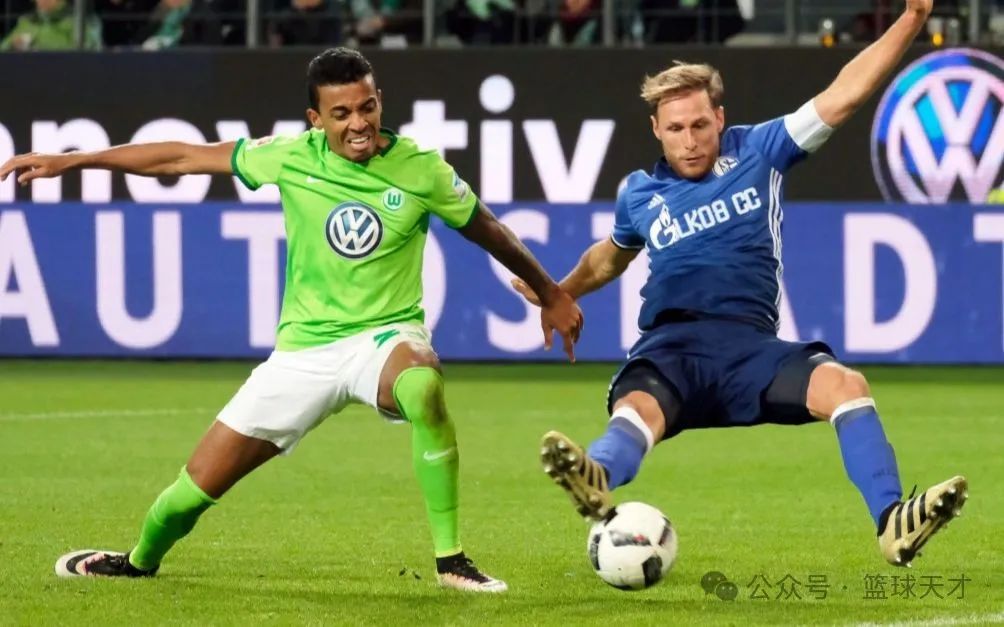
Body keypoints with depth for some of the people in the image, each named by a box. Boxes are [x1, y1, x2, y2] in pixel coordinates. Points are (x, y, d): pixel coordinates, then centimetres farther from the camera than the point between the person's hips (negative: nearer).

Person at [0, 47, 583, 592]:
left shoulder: (421, 169, -10)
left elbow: (490, 231, 7)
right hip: (304, 346, 2)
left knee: (422, 386, -41)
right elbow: (182, 157, 0)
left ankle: (451, 560, -29)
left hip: (386, 334, -2)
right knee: (201, 481, 5)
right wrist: (68, 160, 0)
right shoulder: (292, 157, -8)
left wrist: (554, 295, 17)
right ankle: (140, 561, 41)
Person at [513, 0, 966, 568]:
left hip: (750, 346, 0)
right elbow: (613, 255, 41)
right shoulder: (641, 195, 17)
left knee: (844, 384, -28)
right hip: (669, 348, 0)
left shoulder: (759, 153, 11)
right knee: (636, 410, -35)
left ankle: (892, 523, -37)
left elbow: (843, 95, 6)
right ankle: (596, 481, -70)